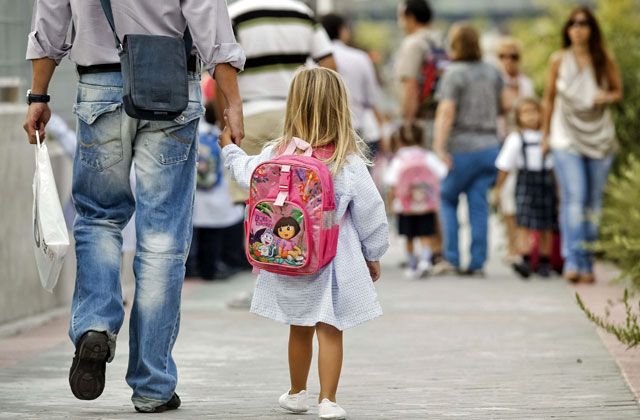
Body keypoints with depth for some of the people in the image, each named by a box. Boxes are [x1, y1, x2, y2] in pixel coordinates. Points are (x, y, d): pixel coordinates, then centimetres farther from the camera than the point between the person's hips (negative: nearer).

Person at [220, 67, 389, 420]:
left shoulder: (277, 154, -7)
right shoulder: (348, 161, -13)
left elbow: (247, 173, 12)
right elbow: (369, 209, -6)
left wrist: (230, 149, 33)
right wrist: (373, 254, 8)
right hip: (334, 257, -3)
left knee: (299, 328, 18)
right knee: (330, 329, 2)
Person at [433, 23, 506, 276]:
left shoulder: (454, 74, -10)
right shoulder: (493, 73, 8)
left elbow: (446, 112, -19)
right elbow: (500, 108, 18)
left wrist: (440, 146, -23)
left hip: (462, 148, -5)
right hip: (489, 146, 5)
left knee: (448, 199, 9)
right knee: (479, 206, 5)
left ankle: (452, 258, 1)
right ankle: (477, 263, 2)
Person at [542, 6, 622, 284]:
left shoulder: (605, 60, 3)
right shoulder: (559, 60, 2)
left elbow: (618, 91, 13)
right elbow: (549, 98, 10)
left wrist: (607, 97, -10)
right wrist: (545, 134, 11)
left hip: (599, 138, 2)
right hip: (567, 139, -2)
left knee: (593, 202, 4)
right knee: (574, 198, -15)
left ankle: (587, 264, 12)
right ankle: (573, 261, -19)